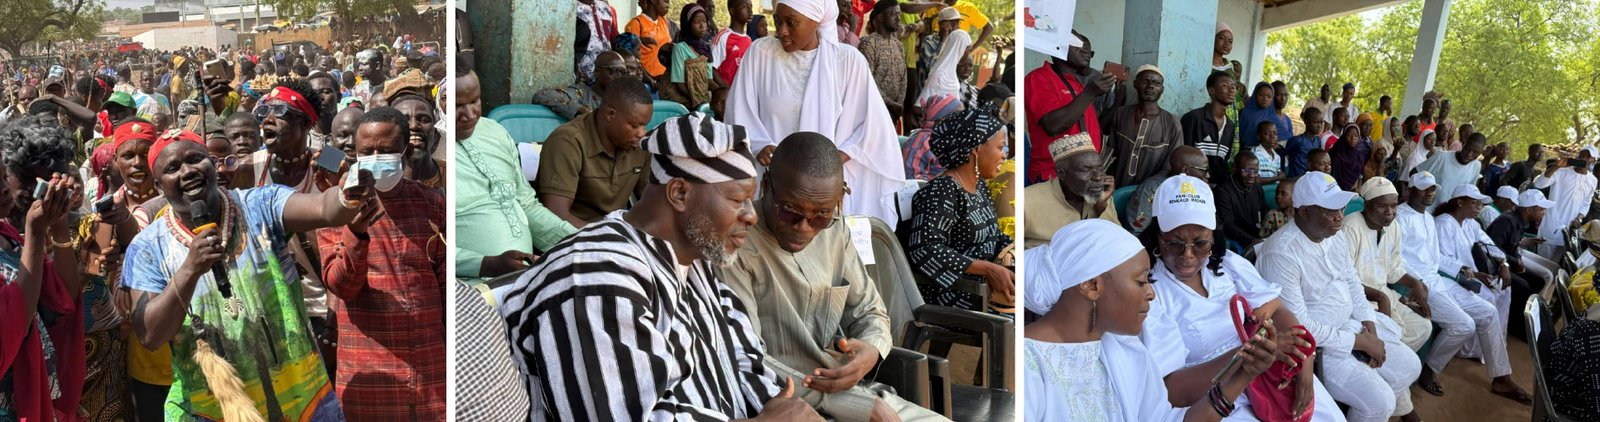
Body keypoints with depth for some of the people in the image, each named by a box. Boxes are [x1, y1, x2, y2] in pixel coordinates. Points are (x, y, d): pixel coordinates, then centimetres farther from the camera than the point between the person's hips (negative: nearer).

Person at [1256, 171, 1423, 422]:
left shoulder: (1336, 237, 1)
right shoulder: (1281, 254, -28)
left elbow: (1352, 284, 12)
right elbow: (1298, 327, -27)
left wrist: (1369, 328, -4)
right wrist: (1359, 342, -20)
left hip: (1350, 325, 9)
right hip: (1313, 346, -9)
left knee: (1408, 365, 10)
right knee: (1379, 401, -17)